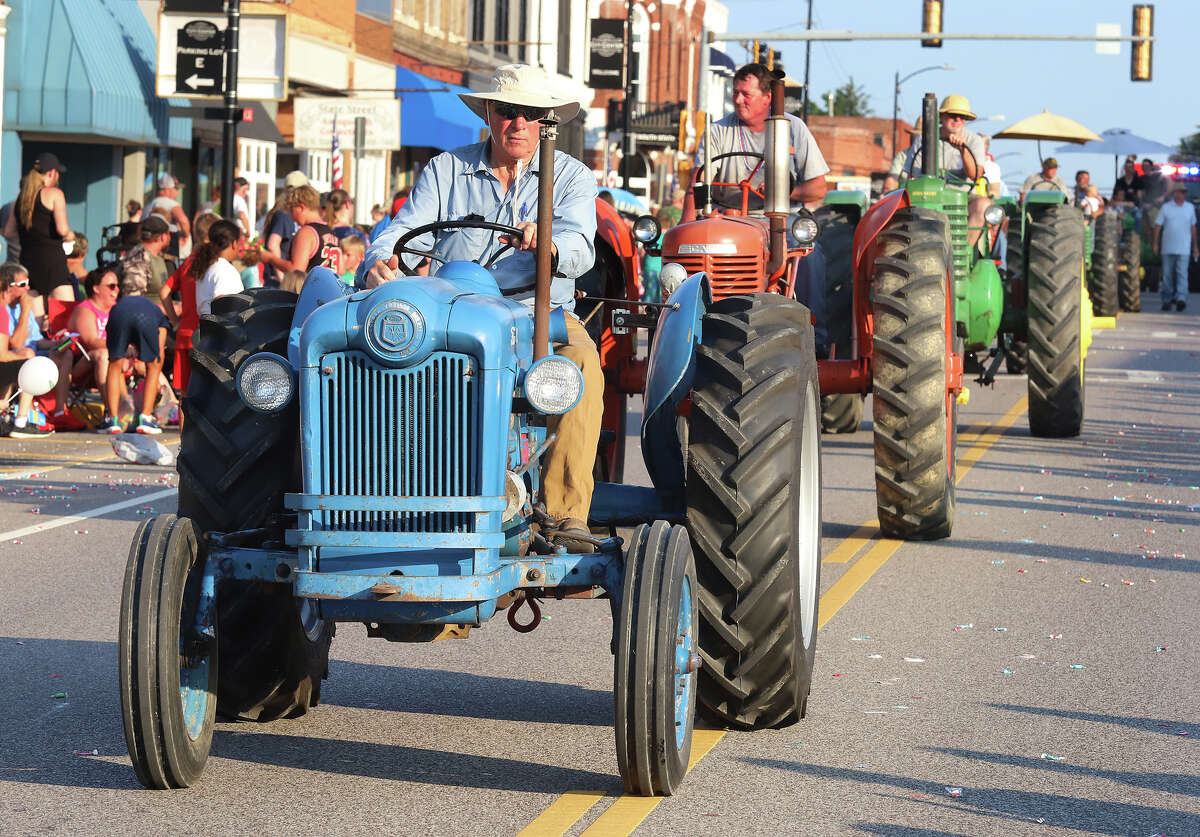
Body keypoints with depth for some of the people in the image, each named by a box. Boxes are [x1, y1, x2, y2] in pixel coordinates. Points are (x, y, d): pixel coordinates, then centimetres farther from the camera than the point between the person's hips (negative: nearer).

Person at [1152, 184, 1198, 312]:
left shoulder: (1190, 208, 11)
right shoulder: (1166, 207, 4)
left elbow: (1193, 227, 17)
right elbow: (1158, 226, 4)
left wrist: (1195, 246, 18)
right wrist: (1156, 244, -2)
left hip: (1183, 248, 0)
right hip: (1168, 248, 0)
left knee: (1182, 274, -12)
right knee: (1167, 275, 4)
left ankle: (1181, 299, -20)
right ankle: (1167, 300, 11)